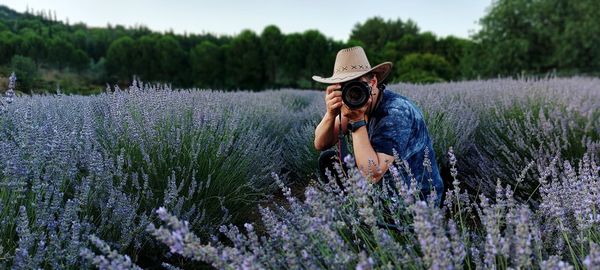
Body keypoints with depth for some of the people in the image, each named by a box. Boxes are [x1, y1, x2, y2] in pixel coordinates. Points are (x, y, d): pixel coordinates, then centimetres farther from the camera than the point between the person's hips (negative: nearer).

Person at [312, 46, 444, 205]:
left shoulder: (396, 112, -28)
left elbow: (372, 175, -35)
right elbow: (321, 145, -7)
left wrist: (357, 121, -32)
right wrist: (331, 114, -26)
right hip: (384, 185, 7)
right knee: (328, 159, 2)